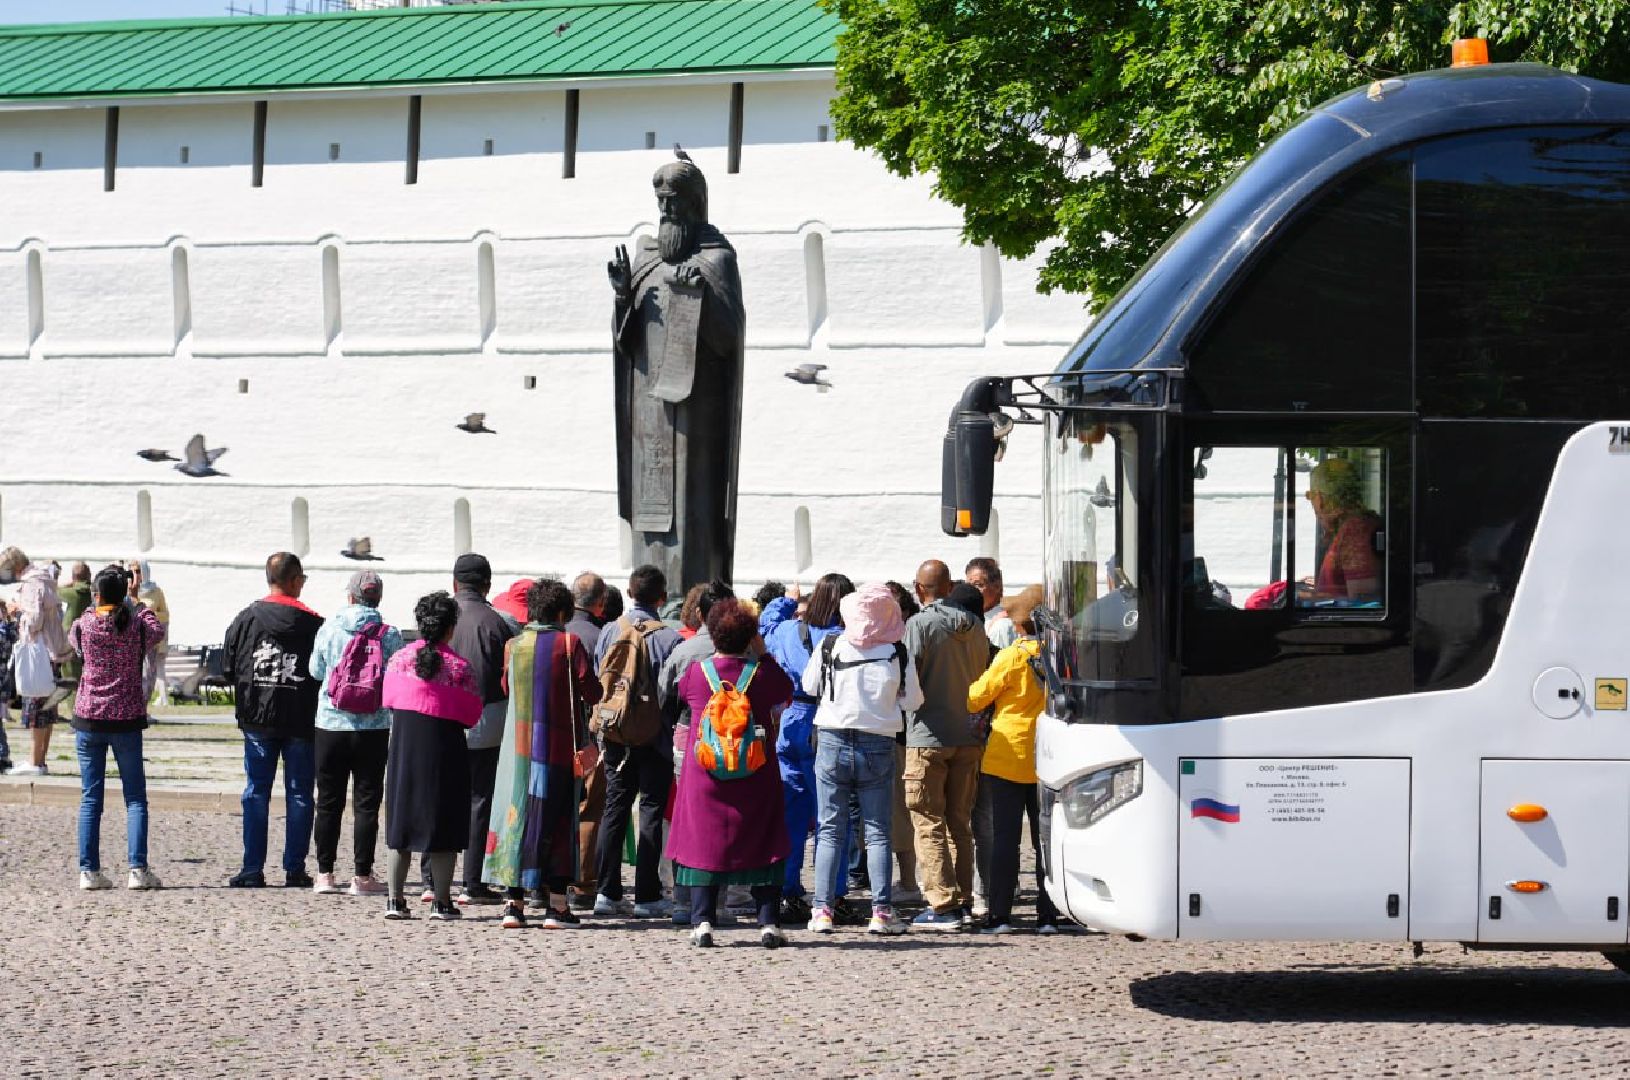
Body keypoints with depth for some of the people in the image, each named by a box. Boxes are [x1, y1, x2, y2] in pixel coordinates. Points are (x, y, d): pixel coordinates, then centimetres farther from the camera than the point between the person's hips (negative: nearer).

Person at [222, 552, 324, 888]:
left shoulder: (246, 619, -1)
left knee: (256, 793, 6)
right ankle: (294, 869, 5)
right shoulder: (313, 623, -7)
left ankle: (253, 869, 3)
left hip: (258, 721, 1)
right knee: (299, 794, 6)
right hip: (301, 721, -1)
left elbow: (228, 666, 4)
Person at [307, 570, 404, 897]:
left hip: (330, 725, 1)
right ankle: (361, 876, 2)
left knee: (329, 801, 10)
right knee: (366, 802, 4)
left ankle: (324, 874, 12)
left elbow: (316, 671, 8)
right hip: (373, 728, -1)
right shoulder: (390, 635, -7)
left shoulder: (329, 630, -4)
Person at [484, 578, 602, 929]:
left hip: (518, 745, 3)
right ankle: (556, 905, 2)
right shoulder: (569, 643, -9)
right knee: (559, 823, 4)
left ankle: (514, 901, 4)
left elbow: (506, 688, 12)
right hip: (560, 747, -3)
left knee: (517, 817, 8)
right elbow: (592, 693, -9)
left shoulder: (513, 645, 2)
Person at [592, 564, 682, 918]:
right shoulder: (668, 637, -11)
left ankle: (606, 892, 9)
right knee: (652, 812, 2)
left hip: (615, 736, 4)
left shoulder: (611, 632, 1)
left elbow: (596, 684, 4)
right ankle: (646, 896, 0)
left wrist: (601, 736, 12)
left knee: (614, 809, 11)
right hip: (654, 738, -4)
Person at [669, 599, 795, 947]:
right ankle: (769, 923, 3)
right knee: (763, 844, 7)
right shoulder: (763, 670, -6)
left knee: (704, 842, 6)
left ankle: (702, 922, -2)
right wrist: (761, 652, 14)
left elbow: (681, 693, 17)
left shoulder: (697, 671, -4)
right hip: (757, 775, 0)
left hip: (705, 772, 0)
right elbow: (786, 693, 13)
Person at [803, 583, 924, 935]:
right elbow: (913, 700, 2)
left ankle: (822, 910, 3)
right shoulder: (897, 654, -6)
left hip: (832, 744, 0)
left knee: (830, 831, 7)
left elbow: (809, 686, 7)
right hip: (878, 746, 0)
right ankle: (881, 912, 0)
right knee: (878, 833, 6)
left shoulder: (829, 647, -5)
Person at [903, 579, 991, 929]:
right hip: (968, 736, 5)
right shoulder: (978, 630, 8)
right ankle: (963, 901, 14)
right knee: (960, 822, 14)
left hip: (929, 735, -5)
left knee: (929, 822, -3)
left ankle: (943, 905, -9)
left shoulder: (922, 623, -6)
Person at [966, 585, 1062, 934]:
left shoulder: (1011, 657, -12)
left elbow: (975, 698, -4)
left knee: (1005, 837, 1)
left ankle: (1000, 915, -1)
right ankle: (1048, 915, 7)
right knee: (1045, 838, 8)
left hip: (1008, 758, -3)